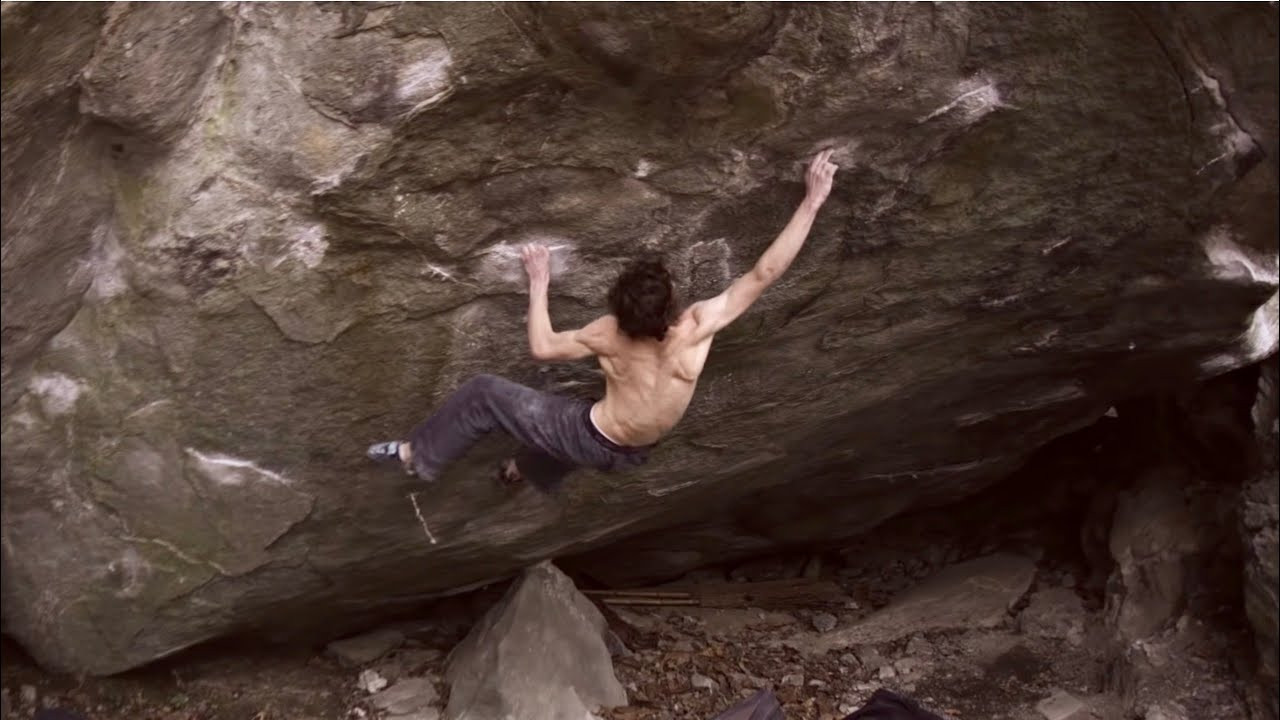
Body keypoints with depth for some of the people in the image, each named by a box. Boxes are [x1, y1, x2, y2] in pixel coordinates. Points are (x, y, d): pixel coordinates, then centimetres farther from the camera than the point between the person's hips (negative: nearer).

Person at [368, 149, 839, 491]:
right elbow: (764, 274, -32)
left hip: (591, 441, -4)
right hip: (632, 455, 4)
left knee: (482, 393, 8)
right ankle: (527, 472, 68)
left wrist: (538, 285, 0)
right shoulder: (696, 329, -29)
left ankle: (418, 456, 23)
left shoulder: (609, 337, -26)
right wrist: (812, 201, -32)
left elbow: (542, 348, -9)